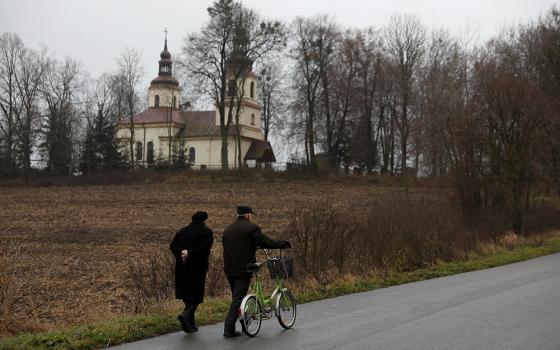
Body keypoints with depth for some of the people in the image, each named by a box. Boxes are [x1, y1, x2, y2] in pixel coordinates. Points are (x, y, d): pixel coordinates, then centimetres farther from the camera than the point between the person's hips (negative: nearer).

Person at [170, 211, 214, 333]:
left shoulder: (182, 231, 13)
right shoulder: (207, 232, -1)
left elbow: (173, 245, 0)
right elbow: (205, 247, -18)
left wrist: (181, 252, -14)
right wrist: (190, 253, -19)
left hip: (182, 268, 5)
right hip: (198, 268, -5)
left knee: (187, 296, 13)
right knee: (196, 296, 1)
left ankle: (191, 324, 16)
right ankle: (186, 315, -25)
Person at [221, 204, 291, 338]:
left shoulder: (228, 229, 14)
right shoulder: (251, 228, -10)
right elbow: (265, 242, -15)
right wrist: (283, 244, -6)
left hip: (229, 269, 7)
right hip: (243, 269, -7)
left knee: (236, 296, 19)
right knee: (238, 298, -5)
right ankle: (229, 329, -10)